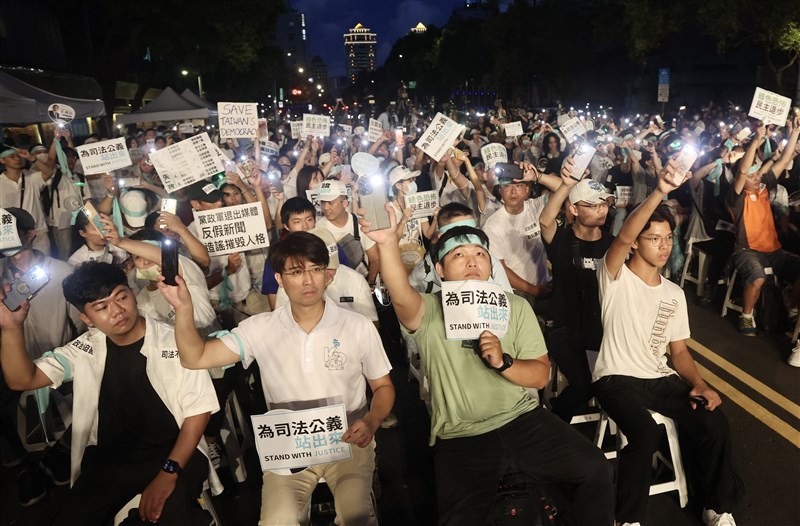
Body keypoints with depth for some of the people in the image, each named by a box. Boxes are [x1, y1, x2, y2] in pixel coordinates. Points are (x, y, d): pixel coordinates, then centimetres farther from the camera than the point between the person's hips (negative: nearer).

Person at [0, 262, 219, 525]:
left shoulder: (175, 343, -11)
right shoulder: (84, 349, 3)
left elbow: (198, 410, -8)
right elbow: (23, 381, -3)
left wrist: (169, 471, -17)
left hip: (175, 452, -4)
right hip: (110, 458, 4)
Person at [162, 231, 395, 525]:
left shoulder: (359, 327, -6)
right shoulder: (260, 328, -3)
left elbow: (383, 386, 3)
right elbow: (195, 358, -5)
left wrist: (371, 421, -16)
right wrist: (183, 308, -20)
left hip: (347, 442, -1)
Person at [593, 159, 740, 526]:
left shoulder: (674, 293, 11)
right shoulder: (616, 278, -7)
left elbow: (679, 350, 14)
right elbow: (622, 237, -29)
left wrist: (699, 383, -6)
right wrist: (658, 192, -42)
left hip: (661, 378, 5)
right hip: (616, 378, -5)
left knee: (716, 424, -15)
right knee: (646, 433, -31)